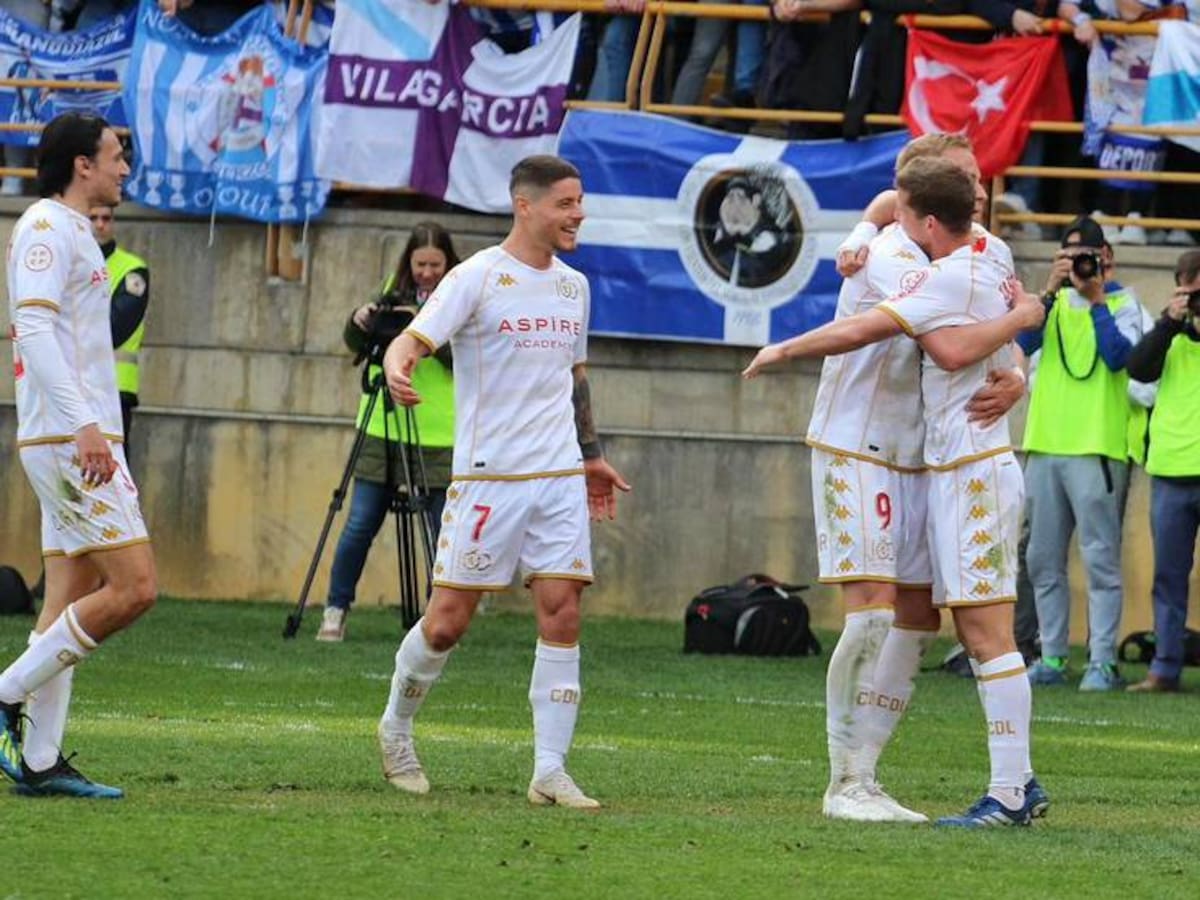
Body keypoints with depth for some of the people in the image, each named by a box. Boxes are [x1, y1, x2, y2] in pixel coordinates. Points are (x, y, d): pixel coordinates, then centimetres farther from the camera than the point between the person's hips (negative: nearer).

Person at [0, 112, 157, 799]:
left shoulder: (73, 233, 21)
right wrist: (84, 425, -29)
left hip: (83, 441, 10)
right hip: (68, 439, -10)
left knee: (72, 599, 6)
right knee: (134, 587, -14)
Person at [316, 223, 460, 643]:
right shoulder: (392, 293, 9)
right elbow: (356, 344, 6)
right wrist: (360, 322, -16)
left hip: (441, 439, -2)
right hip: (383, 431, 2)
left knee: (442, 534, -2)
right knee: (360, 526, 0)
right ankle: (335, 612, 9)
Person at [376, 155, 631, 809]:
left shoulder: (573, 286, 14)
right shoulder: (477, 278, -6)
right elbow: (412, 341, -14)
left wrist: (591, 454, 28)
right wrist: (397, 369, -37)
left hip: (561, 479, 5)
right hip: (488, 477, -5)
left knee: (562, 615, -6)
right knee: (447, 622, -3)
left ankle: (550, 772, -5)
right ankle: (396, 728, 23)